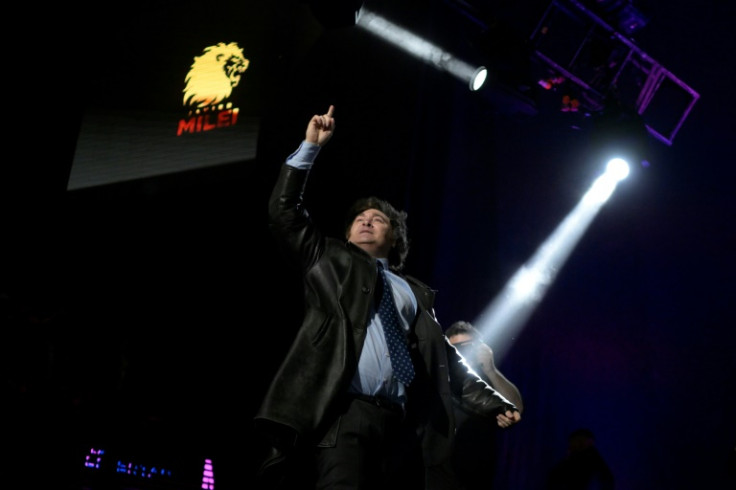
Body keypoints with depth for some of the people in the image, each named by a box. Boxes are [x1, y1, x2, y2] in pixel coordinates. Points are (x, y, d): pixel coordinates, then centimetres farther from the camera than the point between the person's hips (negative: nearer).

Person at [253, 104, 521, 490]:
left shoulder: (414, 292, 26)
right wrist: (310, 147, 9)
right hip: (345, 413, -3)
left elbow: (447, 359, 24)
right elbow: (283, 213, 12)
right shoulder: (331, 261, 21)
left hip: (401, 424, 4)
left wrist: (493, 403, 15)